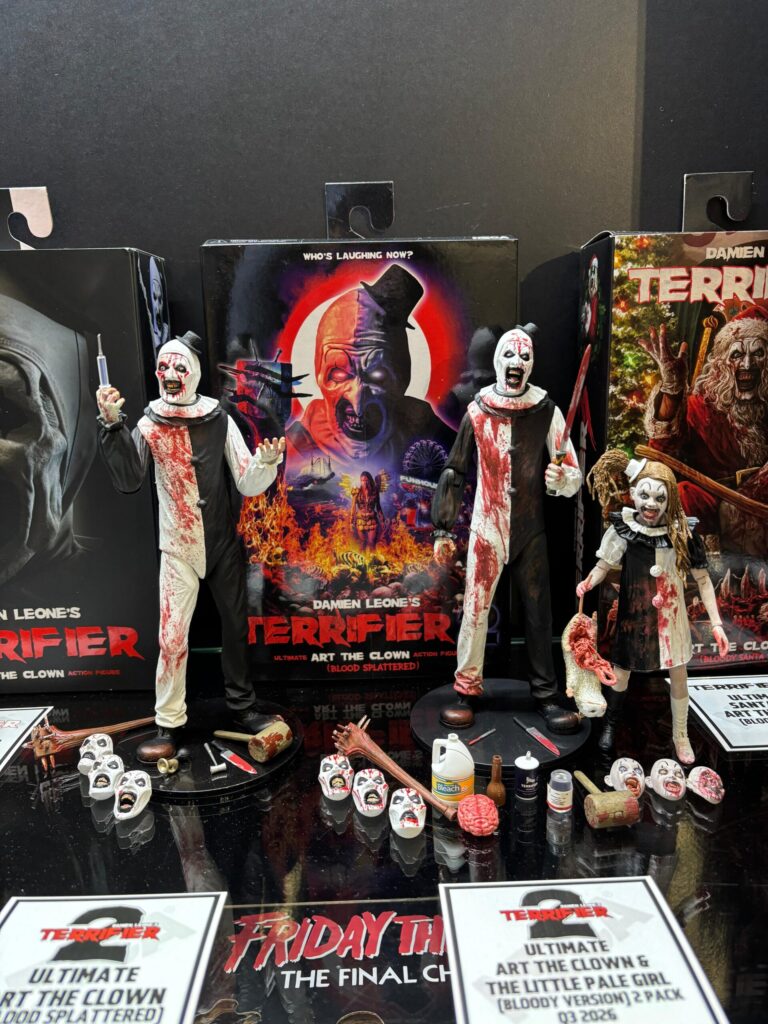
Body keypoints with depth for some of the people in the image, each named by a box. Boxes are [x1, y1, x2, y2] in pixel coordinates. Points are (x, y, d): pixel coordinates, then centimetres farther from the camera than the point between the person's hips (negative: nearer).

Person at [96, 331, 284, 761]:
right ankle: (170, 725, 12)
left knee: (236, 625, 12)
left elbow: (249, 483, -3)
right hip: (180, 548, -2)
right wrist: (113, 426, -29)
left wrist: (268, 460, -23)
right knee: (172, 636, -3)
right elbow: (128, 480, -20)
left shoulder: (220, 419, -3)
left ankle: (242, 707, 30)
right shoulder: (151, 424, -6)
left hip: (224, 543, 2)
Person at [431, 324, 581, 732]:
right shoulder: (477, 411, 0)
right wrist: (443, 530, 3)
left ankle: (545, 695, 20)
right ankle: (466, 690, 17)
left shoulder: (547, 411, -1)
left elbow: (574, 476, 0)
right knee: (474, 610, 2)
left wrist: (561, 478, -25)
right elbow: (454, 472, 4)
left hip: (530, 530, 1)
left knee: (539, 612, 7)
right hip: (486, 528, 0)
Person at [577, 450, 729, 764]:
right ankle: (610, 725, 40)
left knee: (679, 674, 12)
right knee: (621, 670, 14)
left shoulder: (682, 531, -16)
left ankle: (680, 736, 36)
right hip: (633, 612, 0)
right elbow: (604, 564, -6)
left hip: (669, 613, 0)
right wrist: (588, 582, -28)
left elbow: (702, 579, -7)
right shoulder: (623, 528, -16)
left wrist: (716, 623, -10)